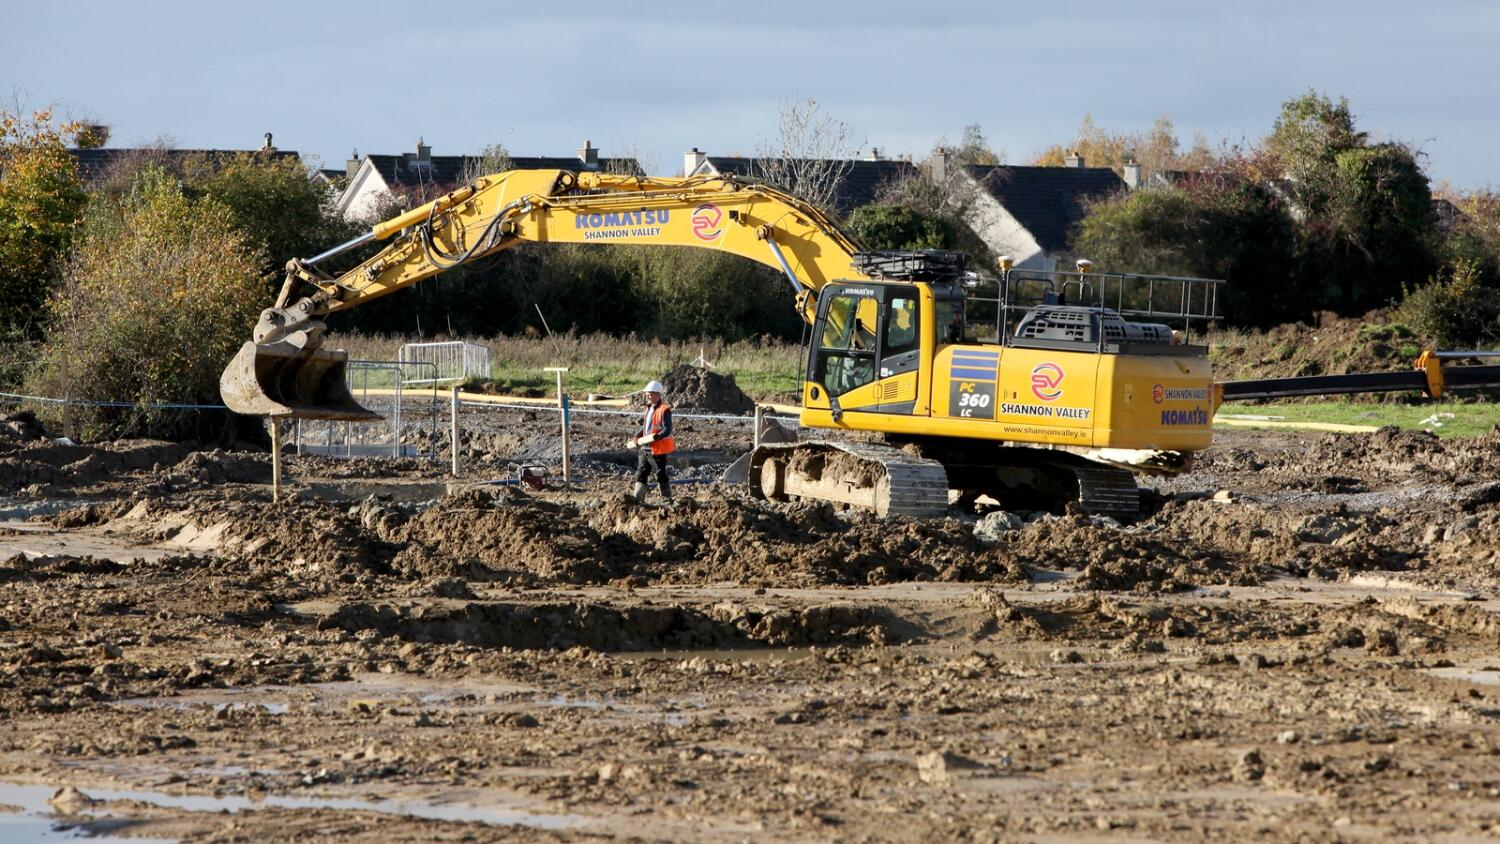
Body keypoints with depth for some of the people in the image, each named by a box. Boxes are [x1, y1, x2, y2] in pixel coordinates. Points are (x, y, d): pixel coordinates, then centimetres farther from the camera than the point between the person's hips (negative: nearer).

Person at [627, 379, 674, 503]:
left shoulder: (664, 410, -14)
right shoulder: (649, 408, 13)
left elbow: (667, 431, -20)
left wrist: (654, 437, -31)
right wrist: (636, 438, 8)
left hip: (658, 450, -8)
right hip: (645, 449, 8)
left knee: (661, 475, 0)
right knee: (641, 473, 8)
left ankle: (667, 500, 10)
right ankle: (638, 499, 12)